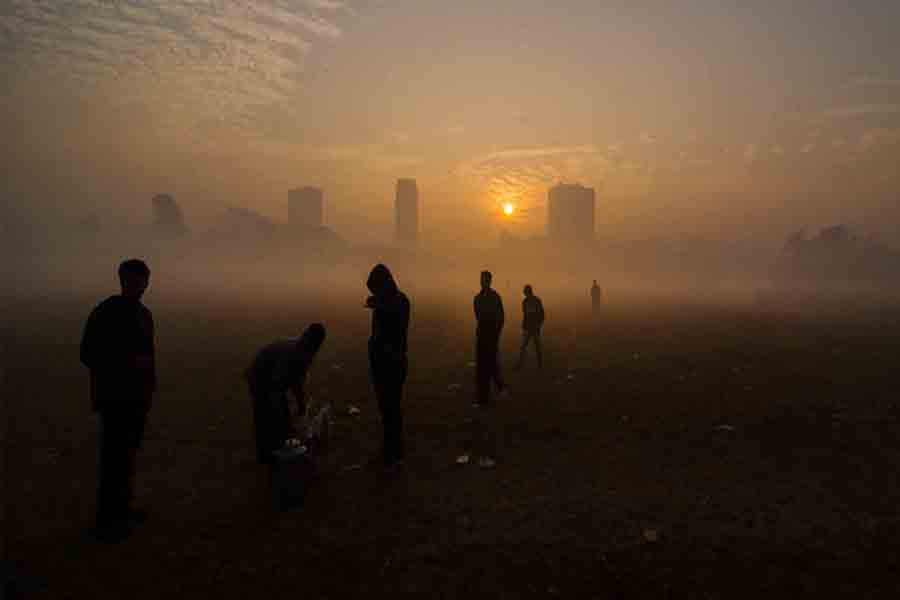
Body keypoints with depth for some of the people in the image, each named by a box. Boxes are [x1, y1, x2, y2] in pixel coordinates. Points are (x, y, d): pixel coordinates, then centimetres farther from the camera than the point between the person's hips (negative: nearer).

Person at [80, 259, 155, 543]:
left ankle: (121, 509, 27)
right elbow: (88, 355, -14)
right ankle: (106, 520, 7)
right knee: (113, 458, -4)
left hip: (138, 396, 8)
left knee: (128, 454, 15)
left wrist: (149, 389, 16)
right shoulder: (104, 312, -12)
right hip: (114, 398, -8)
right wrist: (127, 362, -24)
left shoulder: (144, 314, 11)